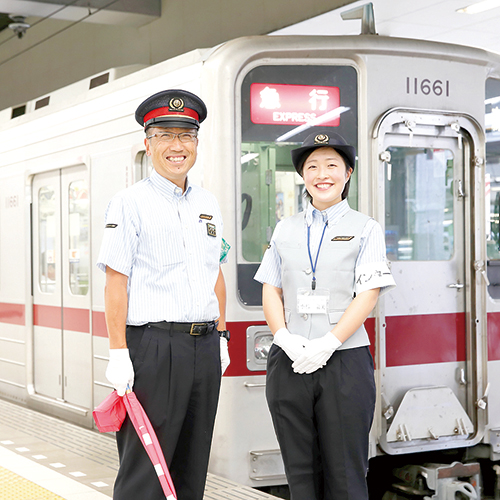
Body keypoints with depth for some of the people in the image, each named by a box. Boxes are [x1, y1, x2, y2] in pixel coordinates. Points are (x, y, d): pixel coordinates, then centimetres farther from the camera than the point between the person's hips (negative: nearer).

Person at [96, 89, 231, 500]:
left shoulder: (208, 204, 16)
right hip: (153, 346, -6)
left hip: (204, 346, 6)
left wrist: (220, 337, 16)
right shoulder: (131, 202, -3)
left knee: (192, 465, 12)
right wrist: (118, 354, -14)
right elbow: (116, 281, -8)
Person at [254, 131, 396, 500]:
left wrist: (327, 344, -15)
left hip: (344, 360, -3)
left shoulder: (365, 229, 5)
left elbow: (368, 294, -4)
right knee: (300, 469, 8)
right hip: (290, 364, 3)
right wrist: (285, 339, -7)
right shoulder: (286, 230, 14)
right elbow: (271, 291, 11)